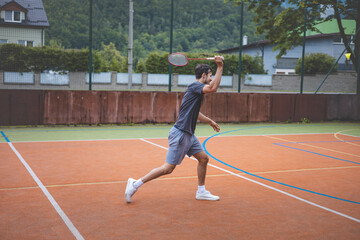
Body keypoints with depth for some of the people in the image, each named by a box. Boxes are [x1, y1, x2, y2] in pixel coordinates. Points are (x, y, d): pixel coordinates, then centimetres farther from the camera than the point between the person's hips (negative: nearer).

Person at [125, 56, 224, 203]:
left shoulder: (197, 90, 17)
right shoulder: (194, 86, -12)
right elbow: (213, 88, -32)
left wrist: (210, 122, 38)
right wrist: (220, 67, -25)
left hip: (189, 135, 10)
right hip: (180, 133, -10)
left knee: (203, 158, 11)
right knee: (168, 168, -7)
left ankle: (201, 192, 22)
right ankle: (136, 184, 2)